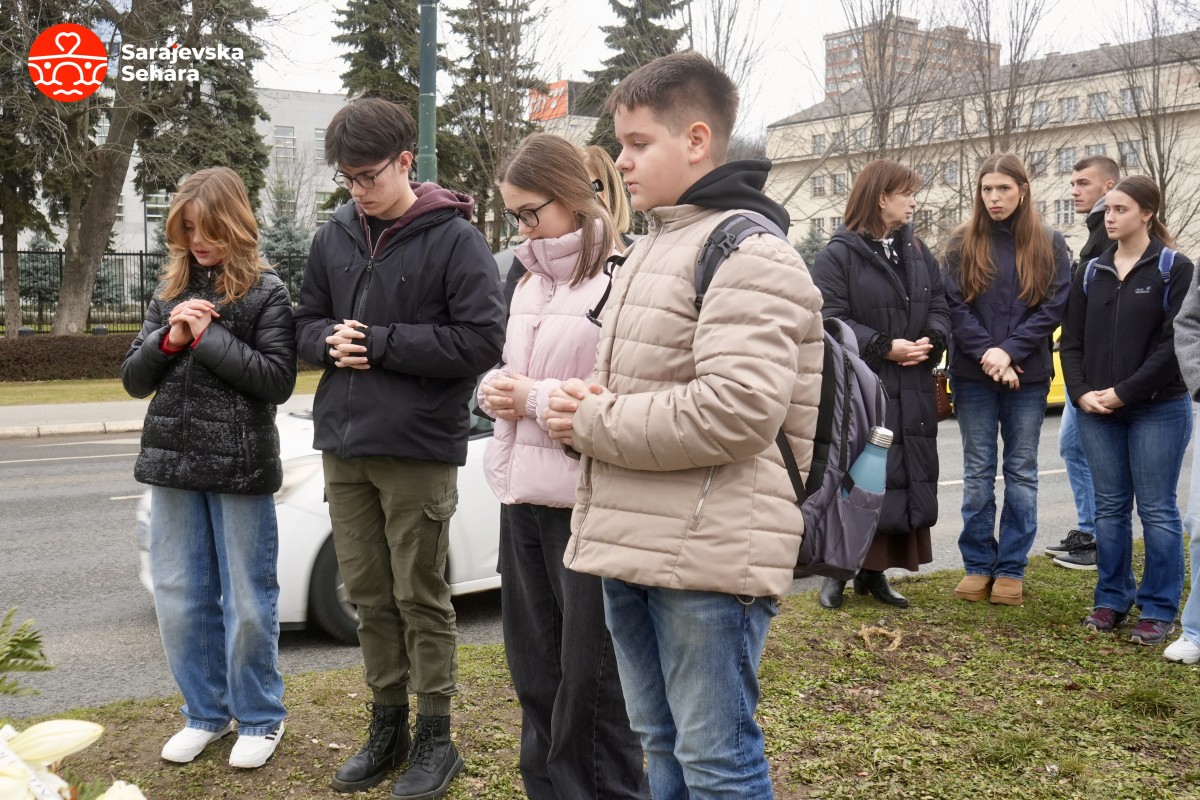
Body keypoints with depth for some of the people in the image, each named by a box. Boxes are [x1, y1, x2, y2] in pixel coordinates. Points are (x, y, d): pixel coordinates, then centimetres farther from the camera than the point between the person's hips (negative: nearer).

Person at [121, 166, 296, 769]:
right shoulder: (169, 293, 11)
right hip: (174, 464, 5)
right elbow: (133, 380, 10)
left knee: (247, 601, 3)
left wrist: (208, 337, -15)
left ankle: (259, 719, 20)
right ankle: (205, 713, 26)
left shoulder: (266, 292, -4)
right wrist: (169, 340, -8)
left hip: (240, 467, -5)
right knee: (179, 599, 10)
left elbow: (278, 380, -13)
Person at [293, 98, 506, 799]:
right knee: (369, 594, 13)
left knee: (422, 597, 4)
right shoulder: (335, 237, 10)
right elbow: (308, 322, 18)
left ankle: (436, 739, 18)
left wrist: (381, 342, -15)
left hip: (419, 449, -5)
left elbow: (483, 338, -14)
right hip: (344, 446, 6)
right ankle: (388, 726, 28)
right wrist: (330, 341, -6)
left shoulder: (454, 237, -8)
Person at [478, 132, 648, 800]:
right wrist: (497, 390, 4)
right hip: (524, 497, 8)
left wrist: (538, 399, -15)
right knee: (535, 670, 16)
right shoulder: (531, 286, 15)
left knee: (591, 679, 2)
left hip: (588, 505, -8)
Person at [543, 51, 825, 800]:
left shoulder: (747, 251, -13)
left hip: (710, 554, -9)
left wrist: (594, 425, -15)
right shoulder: (650, 247, 17)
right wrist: (589, 405, 3)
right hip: (635, 545, 9)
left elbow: (737, 408, -25)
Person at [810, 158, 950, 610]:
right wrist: (884, 347, -18)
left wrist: (932, 340, -6)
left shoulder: (918, 253, 14)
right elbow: (830, 319, -14)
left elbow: (939, 306, 15)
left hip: (912, 393, 7)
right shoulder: (839, 255, -7)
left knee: (909, 479, 9)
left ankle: (873, 572, 20)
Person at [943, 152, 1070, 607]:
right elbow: (954, 305, -3)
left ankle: (1012, 569, 13)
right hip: (972, 376, 0)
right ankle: (978, 565, 15)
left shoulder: (1049, 245, 4)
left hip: (1028, 377, 0)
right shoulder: (963, 244, 4)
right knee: (978, 472, 6)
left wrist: (1010, 351, -14)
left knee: (1022, 471, 5)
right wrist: (986, 352, -16)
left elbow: (1054, 306, -4)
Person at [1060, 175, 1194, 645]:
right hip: (1097, 411, 4)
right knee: (1109, 508, 9)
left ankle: (1158, 610, 9)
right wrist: (1082, 392, -6)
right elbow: (1072, 341, 10)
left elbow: (1173, 343, -10)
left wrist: (1124, 392, -15)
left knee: (1157, 510, 0)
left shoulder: (1174, 270, -2)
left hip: (1157, 409, -4)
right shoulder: (1091, 273, 11)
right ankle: (1112, 601, 19)